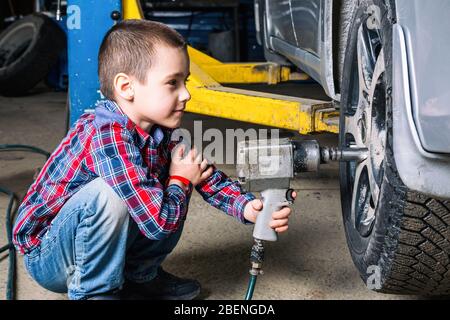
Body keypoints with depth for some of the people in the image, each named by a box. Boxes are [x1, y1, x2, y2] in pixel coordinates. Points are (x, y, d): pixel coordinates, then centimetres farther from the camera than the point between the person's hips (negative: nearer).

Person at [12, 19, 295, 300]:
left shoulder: (159, 133, -7)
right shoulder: (107, 138, -32)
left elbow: (206, 174, 2)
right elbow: (159, 222, -33)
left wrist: (250, 208, -16)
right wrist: (180, 180, -13)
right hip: (46, 258, -8)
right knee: (109, 193, -33)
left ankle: (139, 276, 12)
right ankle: (95, 292, -12)